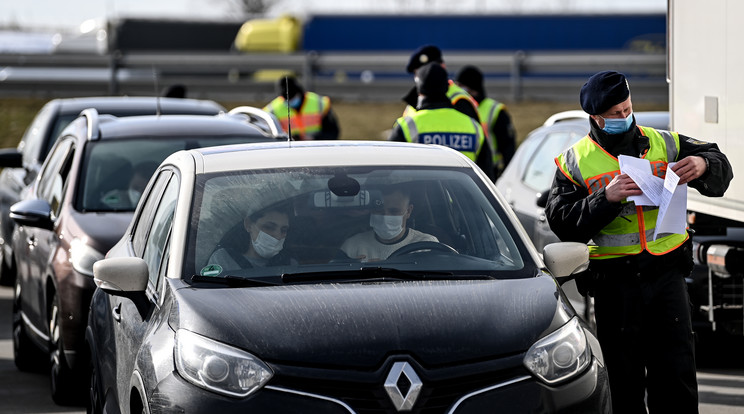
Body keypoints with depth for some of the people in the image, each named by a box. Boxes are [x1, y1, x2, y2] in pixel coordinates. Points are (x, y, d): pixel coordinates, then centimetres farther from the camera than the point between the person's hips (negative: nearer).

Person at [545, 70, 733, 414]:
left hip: (666, 272, 1)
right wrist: (606, 198, -19)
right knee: (623, 378, 2)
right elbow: (561, 222, -5)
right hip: (614, 280, -1)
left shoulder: (663, 144, 9)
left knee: (676, 373, 0)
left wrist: (703, 166, -14)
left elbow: (721, 170, 10)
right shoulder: (575, 161, 4)